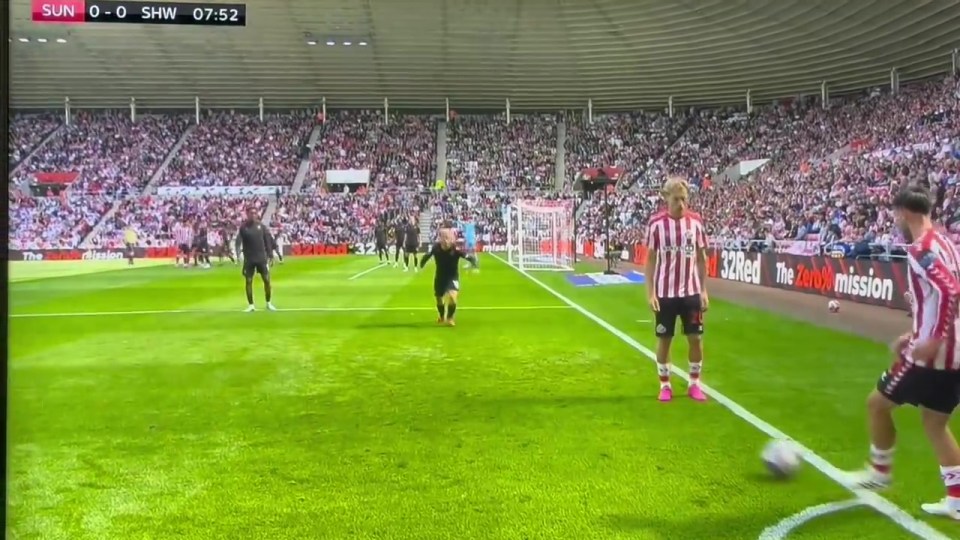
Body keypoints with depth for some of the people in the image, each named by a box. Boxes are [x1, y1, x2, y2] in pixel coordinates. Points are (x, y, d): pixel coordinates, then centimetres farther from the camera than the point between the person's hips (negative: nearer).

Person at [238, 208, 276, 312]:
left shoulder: (261, 226, 3)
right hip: (249, 259, -1)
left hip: (261, 258, 1)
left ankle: (269, 303, 15)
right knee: (248, 281, 2)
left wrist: (269, 255, 1)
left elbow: (267, 240, 5)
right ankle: (251, 305, 11)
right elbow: (238, 241, -4)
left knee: (267, 280, 1)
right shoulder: (243, 227, -2)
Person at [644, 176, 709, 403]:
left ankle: (694, 384, 22)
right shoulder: (656, 223, -7)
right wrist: (650, 292, -7)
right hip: (665, 293, -2)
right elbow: (650, 259, -2)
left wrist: (704, 290, 3)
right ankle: (665, 385, 20)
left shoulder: (696, 221, -1)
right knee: (664, 339, 6)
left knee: (696, 338, 6)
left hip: (691, 292, 2)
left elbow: (701, 257, 7)